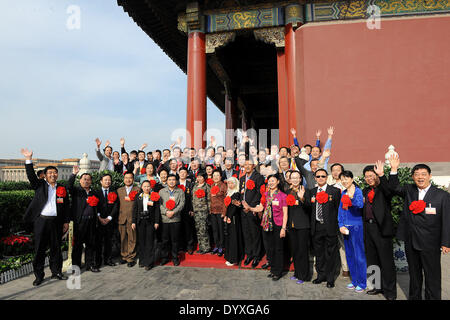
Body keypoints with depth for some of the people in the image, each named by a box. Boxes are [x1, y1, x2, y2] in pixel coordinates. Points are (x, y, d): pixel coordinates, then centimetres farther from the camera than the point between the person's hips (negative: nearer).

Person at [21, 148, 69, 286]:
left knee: (56, 248, 10)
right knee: (39, 249, 4)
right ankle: (39, 275, 17)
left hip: (56, 222, 2)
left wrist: (66, 221, 5)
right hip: (41, 221, -1)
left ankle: (56, 272, 23)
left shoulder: (62, 188, 8)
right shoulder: (40, 185, 6)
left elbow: (66, 206, 8)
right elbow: (31, 176, -11)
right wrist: (28, 160, -21)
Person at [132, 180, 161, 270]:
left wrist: (157, 222, -6)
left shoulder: (154, 196, 0)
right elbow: (135, 210, 8)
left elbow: (157, 210, -1)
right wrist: (133, 222, 3)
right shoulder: (138, 197, 7)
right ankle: (142, 260, 21)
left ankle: (149, 262, 7)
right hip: (140, 221, 3)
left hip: (150, 221, -2)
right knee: (141, 242, 9)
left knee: (150, 242, 0)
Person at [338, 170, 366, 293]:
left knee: (359, 255, 0)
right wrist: (341, 225, 2)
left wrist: (352, 198, -48)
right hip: (345, 227, 7)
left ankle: (362, 283, 13)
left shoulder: (358, 191, -10)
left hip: (356, 227, -7)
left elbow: (360, 205, -29)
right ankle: (354, 280, 26)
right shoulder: (343, 193, 10)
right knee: (349, 255, 14)